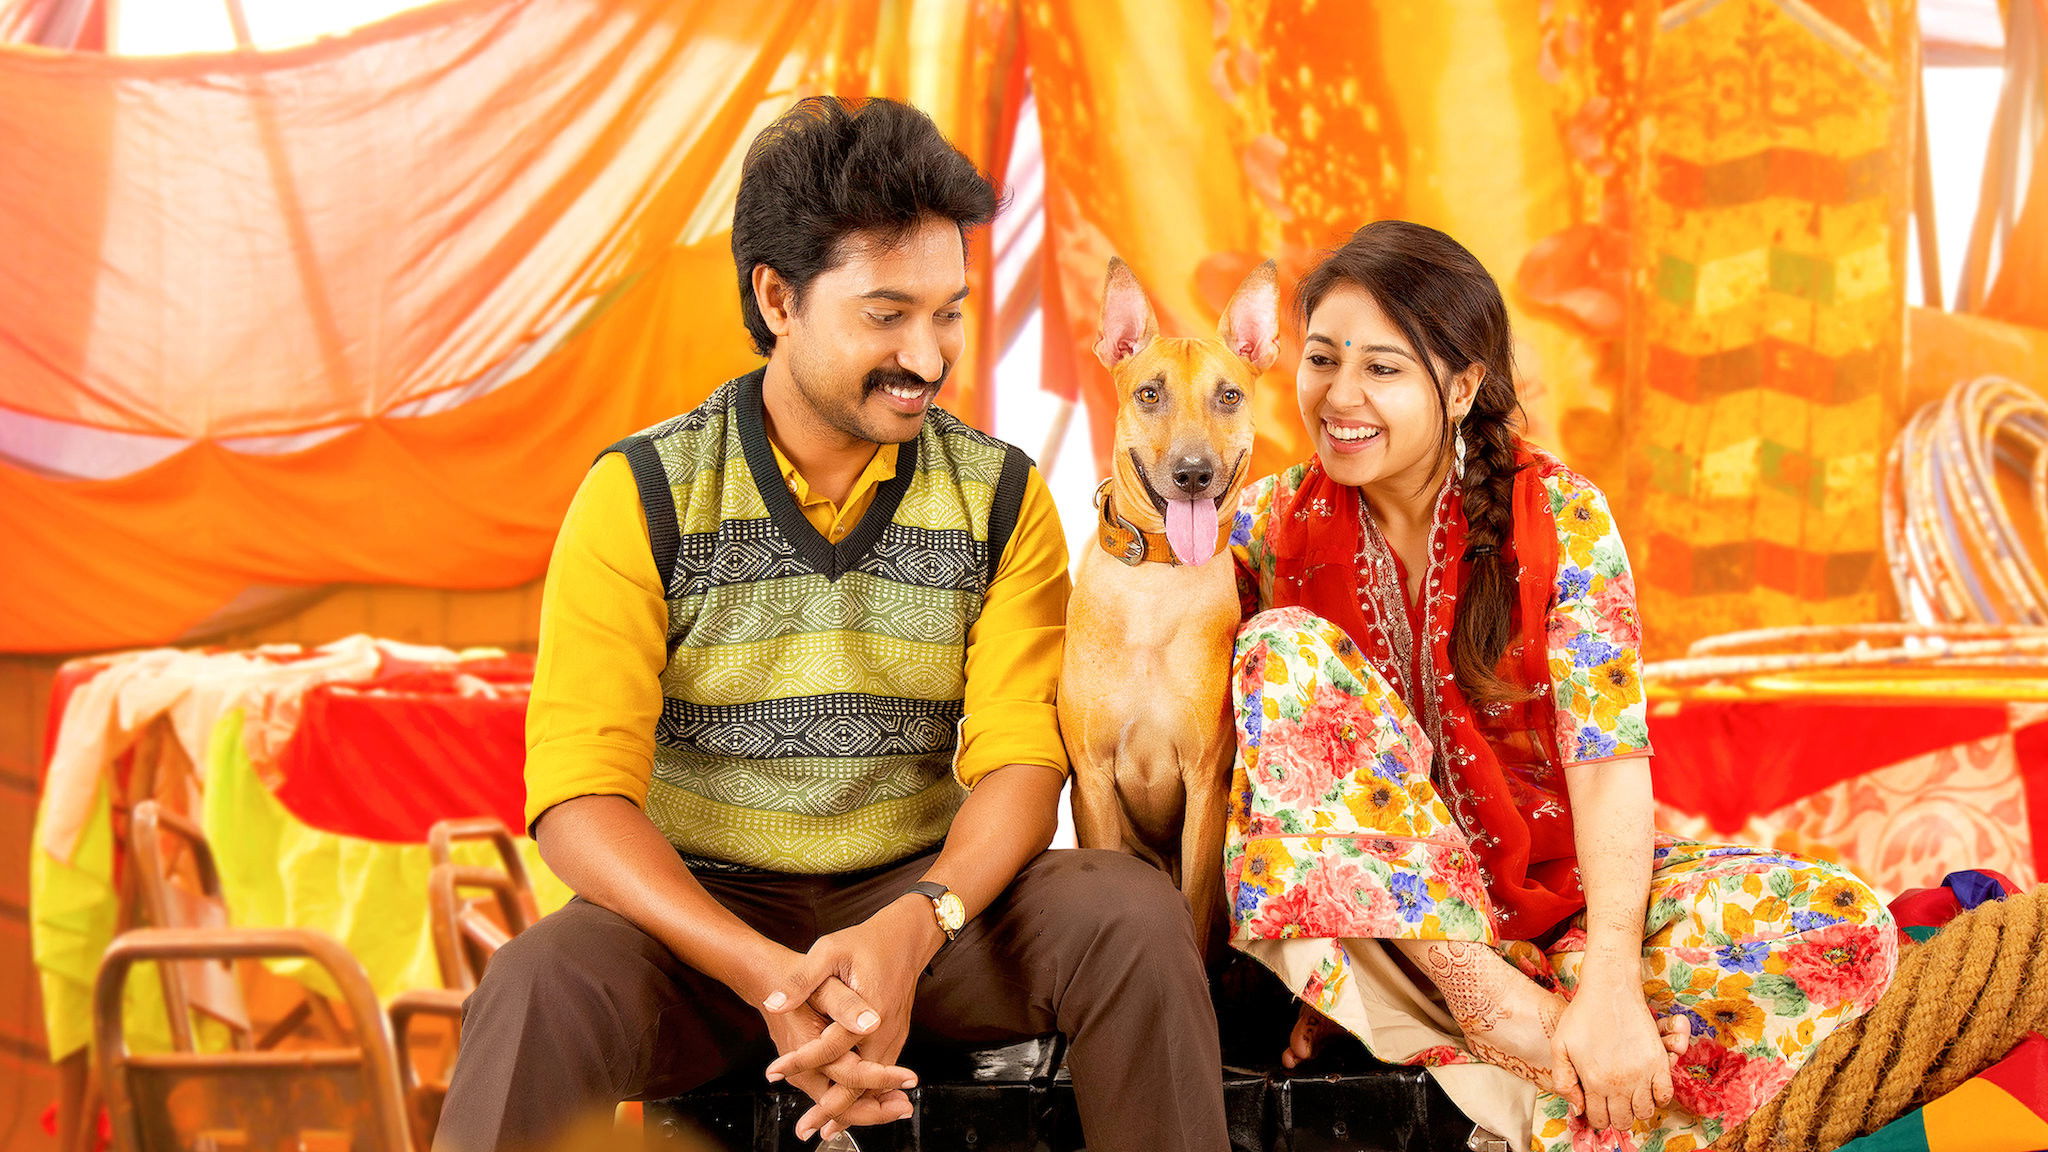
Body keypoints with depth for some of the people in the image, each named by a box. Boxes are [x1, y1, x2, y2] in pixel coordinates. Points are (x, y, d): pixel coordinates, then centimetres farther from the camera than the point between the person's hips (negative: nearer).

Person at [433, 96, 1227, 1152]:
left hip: (923, 899, 3)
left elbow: (1022, 761, -5)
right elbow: (580, 797, -12)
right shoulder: (640, 496, -5)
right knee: (541, 990, -35)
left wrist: (911, 929, -28)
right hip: (701, 911, -2)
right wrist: (768, 975, -29)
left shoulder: (1001, 497, 3)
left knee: (1135, 916, -26)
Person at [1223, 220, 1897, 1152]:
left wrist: (1608, 983, -32)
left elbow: (1609, 758, -18)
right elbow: (1253, 754, -2)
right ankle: (1490, 1001, -29)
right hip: (1375, 910, 1)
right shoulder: (1272, 527, -4)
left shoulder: (1560, 518, -9)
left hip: (1559, 885, 0)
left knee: (1843, 933, -24)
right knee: (1287, 650, -25)